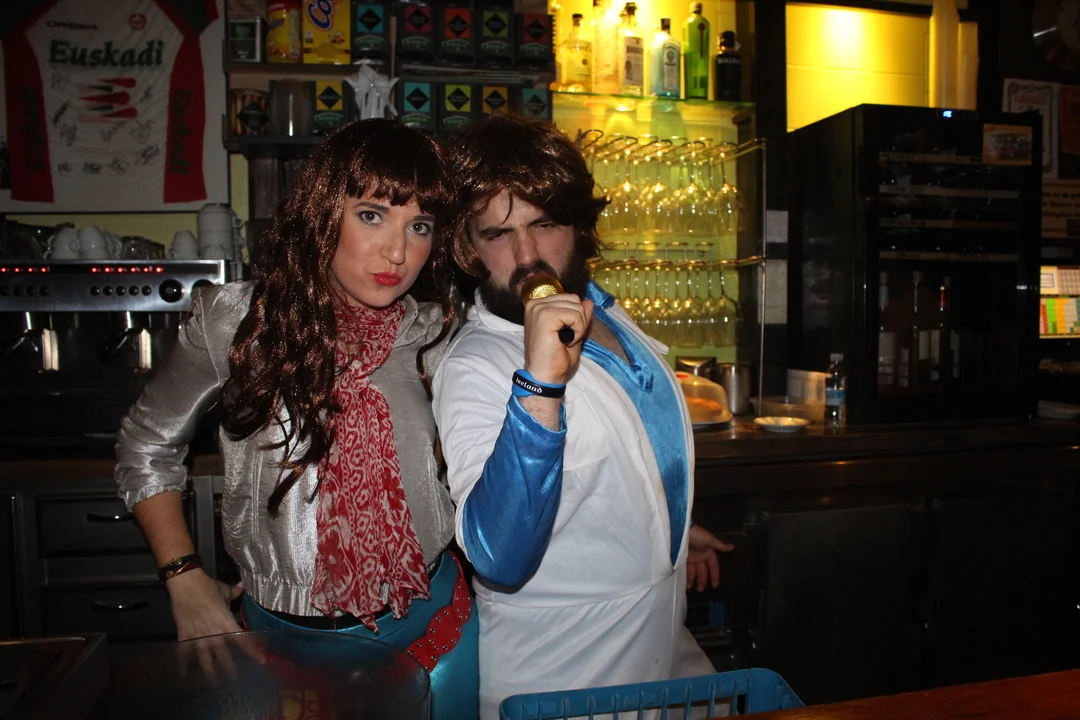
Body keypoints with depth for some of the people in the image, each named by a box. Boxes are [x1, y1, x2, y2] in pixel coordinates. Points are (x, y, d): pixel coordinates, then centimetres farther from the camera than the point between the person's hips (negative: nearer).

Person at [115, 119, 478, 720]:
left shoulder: (435, 336, -6)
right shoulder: (238, 320, -11)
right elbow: (148, 447, 3)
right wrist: (186, 581, 0)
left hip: (432, 624, 2)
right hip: (285, 632, -1)